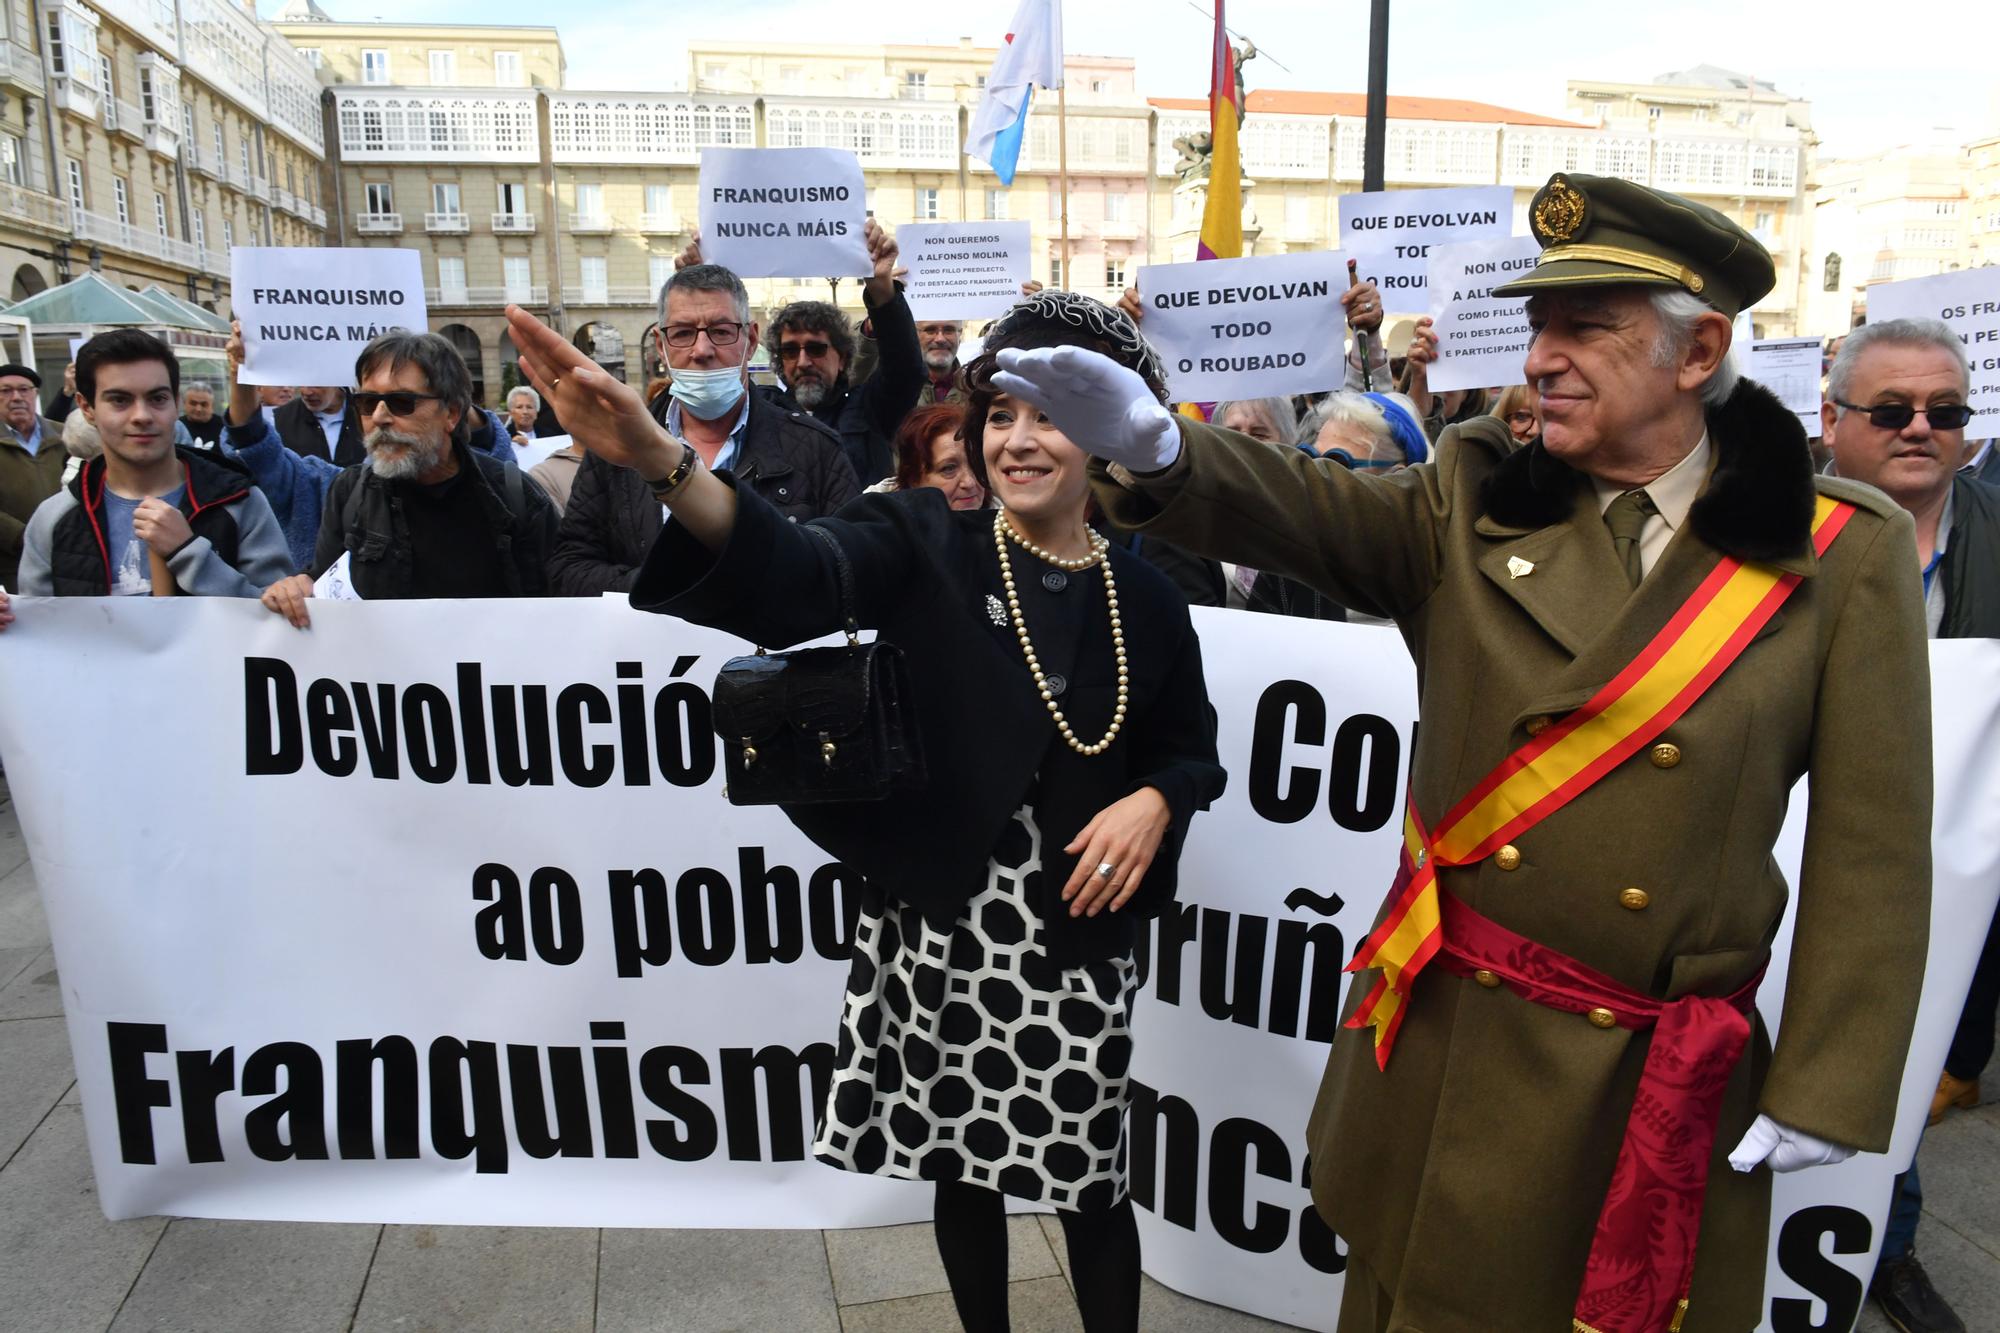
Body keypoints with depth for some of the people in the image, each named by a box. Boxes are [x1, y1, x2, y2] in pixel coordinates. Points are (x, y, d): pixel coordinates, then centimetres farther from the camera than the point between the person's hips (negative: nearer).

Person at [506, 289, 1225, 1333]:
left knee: (1089, 1183, 10)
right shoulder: (926, 544, -6)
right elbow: (796, 576, -26)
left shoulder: (1143, 602, 0)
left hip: (1072, 935, 1)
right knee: (960, 1165, 17)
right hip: (936, 923, 0)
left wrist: (1155, 800, -10)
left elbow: (1192, 746, 13)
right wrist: (655, 457, -43)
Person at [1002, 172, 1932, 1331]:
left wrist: (1827, 1090, -5)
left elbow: (1872, 846, -5)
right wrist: (1153, 446, -37)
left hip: (1656, 1080, -1)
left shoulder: (1846, 554, -6)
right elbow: (1302, 511, -17)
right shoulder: (1473, 500, -1)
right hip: (1441, 1043, 2)